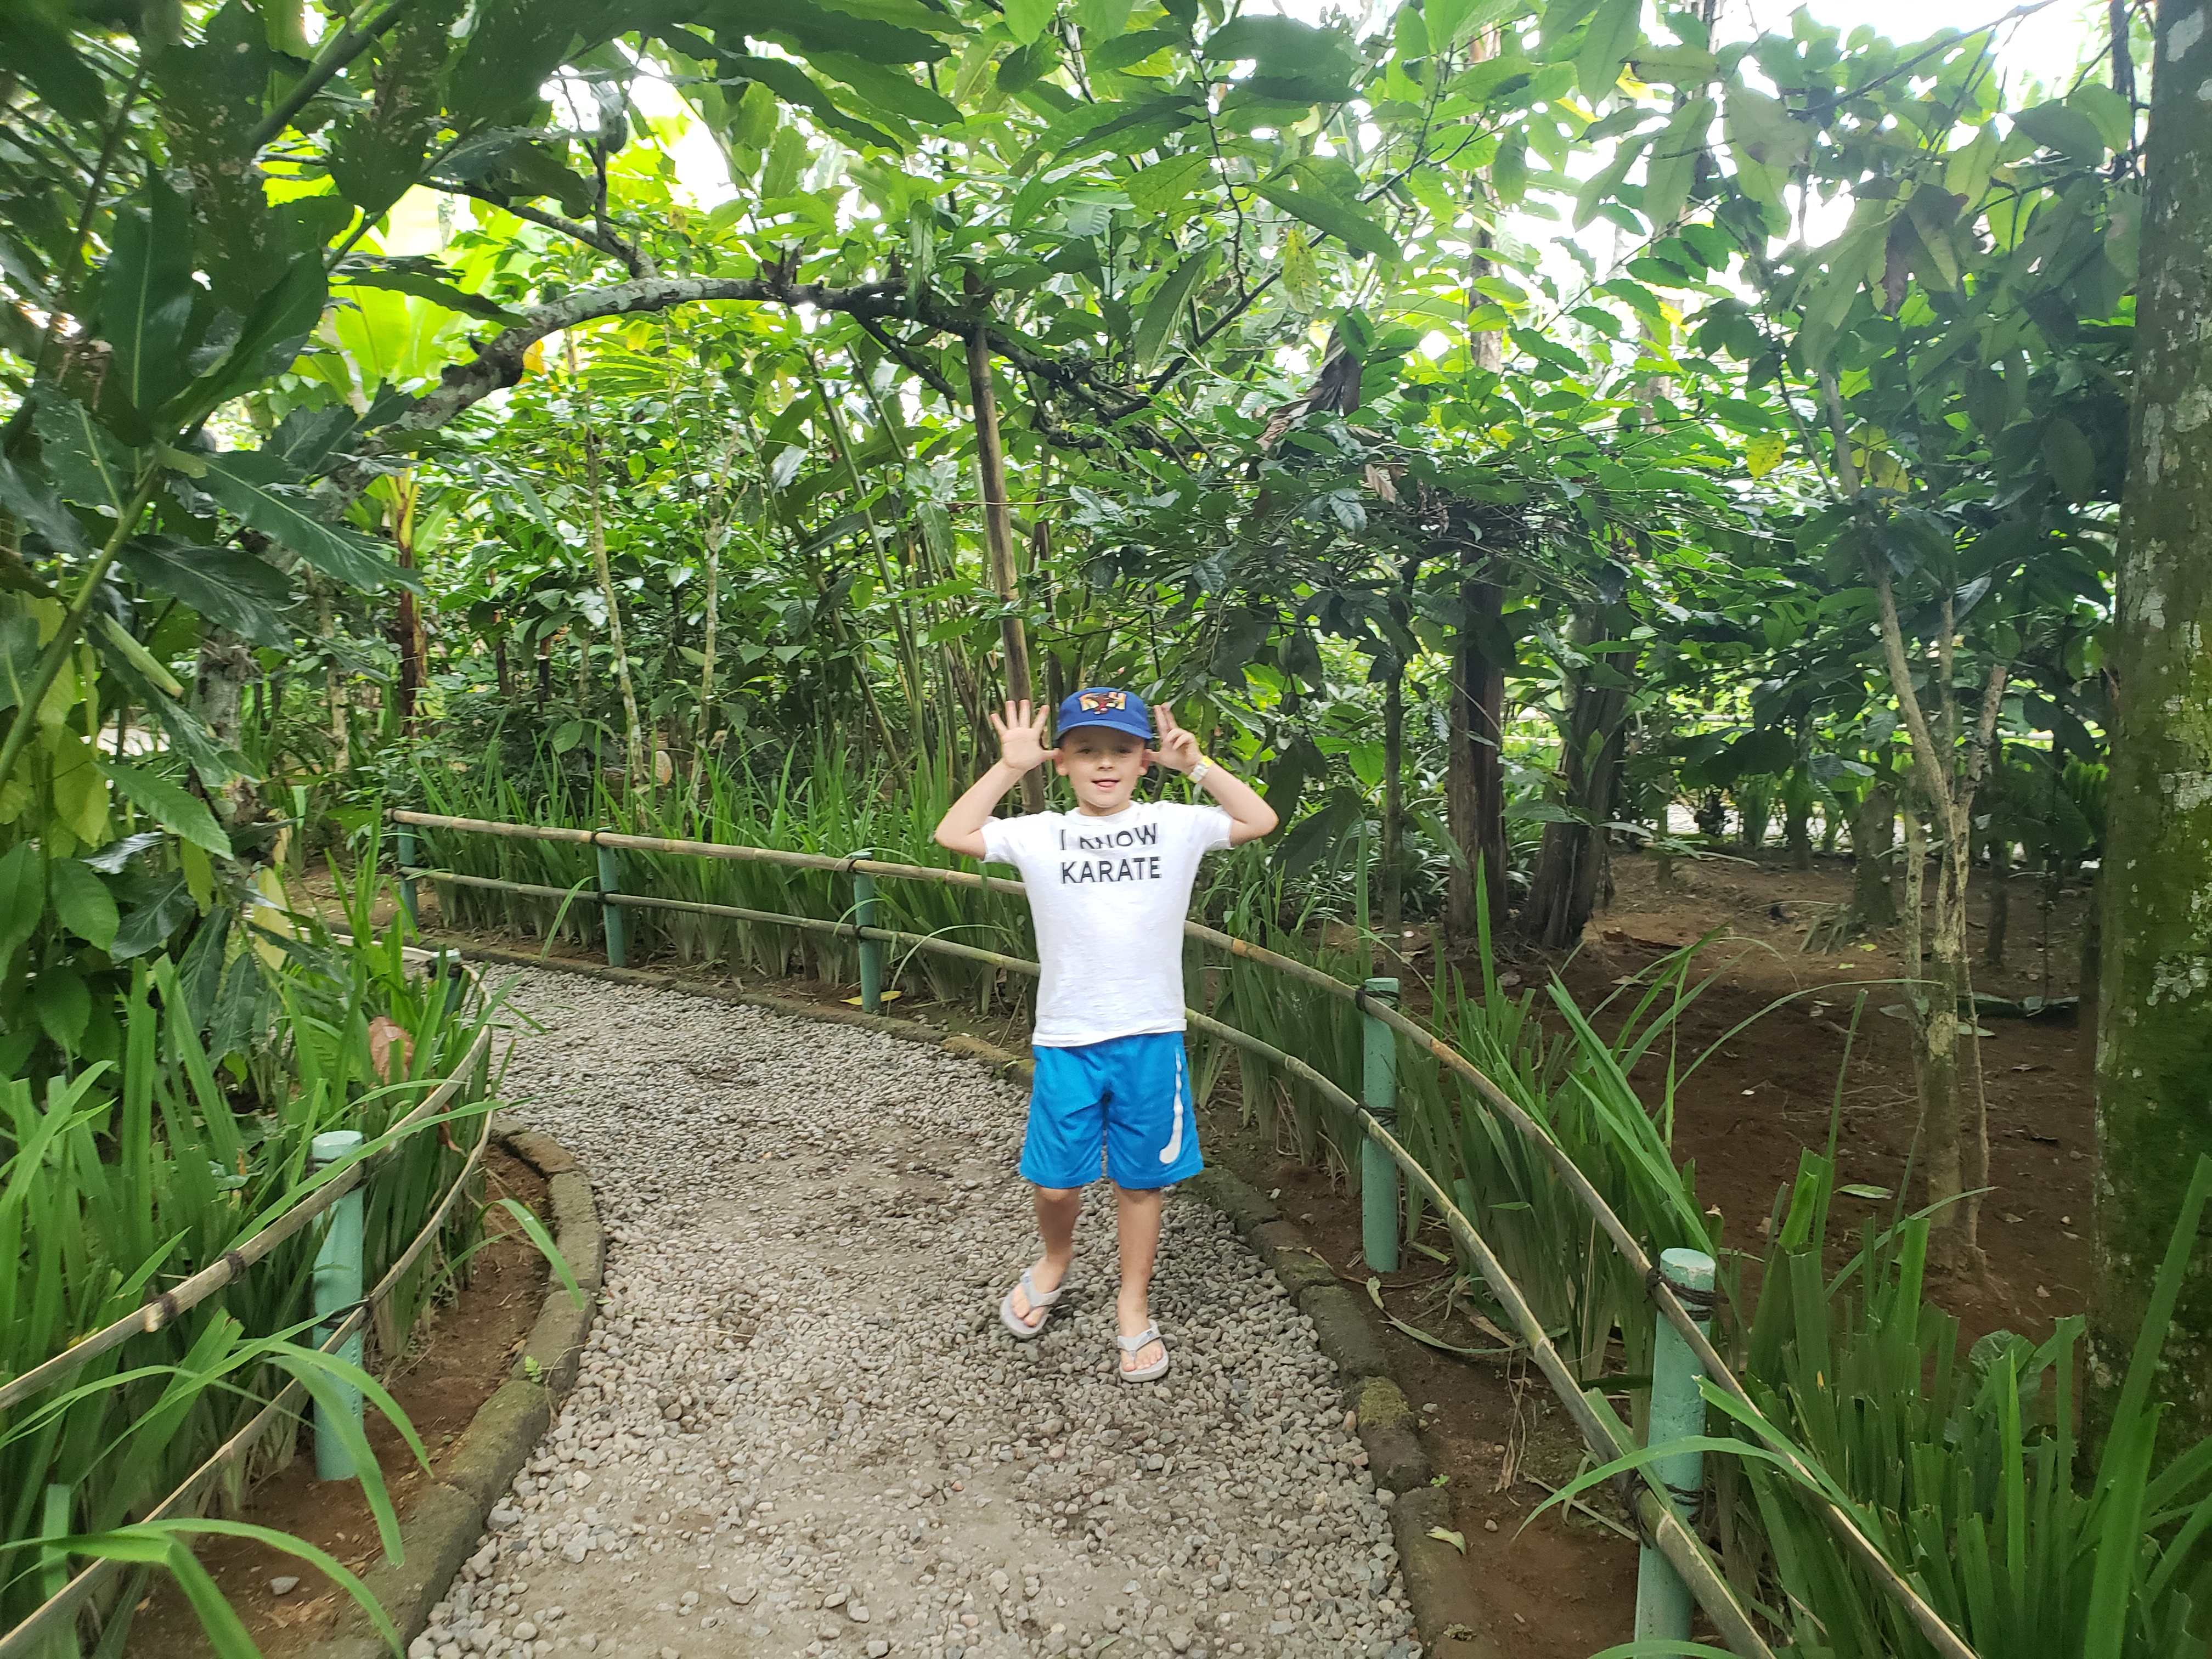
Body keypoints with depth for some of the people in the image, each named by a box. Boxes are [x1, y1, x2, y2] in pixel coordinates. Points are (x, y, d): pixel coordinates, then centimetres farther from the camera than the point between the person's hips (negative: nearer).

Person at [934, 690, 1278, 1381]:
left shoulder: (1175, 826, 1)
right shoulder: (1040, 835, 1)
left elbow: (1260, 820, 0)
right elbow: (953, 834, -4)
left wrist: (1195, 764, -5)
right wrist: (1010, 766, -7)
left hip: (1151, 1038, 0)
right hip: (1066, 1040, 0)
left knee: (1141, 1181, 12)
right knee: (1055, 1182, 9)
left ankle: (1133, 1309, 31)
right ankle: (1055, 1263, 42)